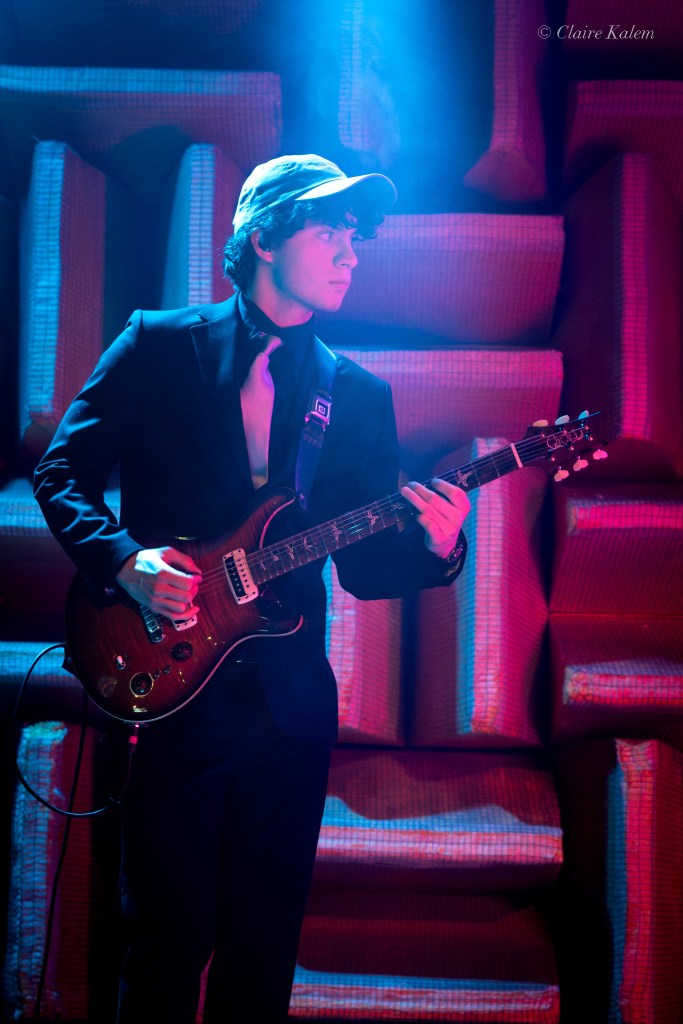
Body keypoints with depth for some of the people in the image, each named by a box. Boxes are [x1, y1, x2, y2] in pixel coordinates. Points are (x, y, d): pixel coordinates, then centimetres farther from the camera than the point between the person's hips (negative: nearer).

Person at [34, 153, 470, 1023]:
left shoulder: (358, 393, 9)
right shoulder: (157, 347, 2)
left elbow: (364, 565, 7)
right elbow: (62, 472, 1)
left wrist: (435, 545, -13)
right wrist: (126, 562, -15)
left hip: (291, 704, 3)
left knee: (264, 943, 13)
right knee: (167, 936, 5)